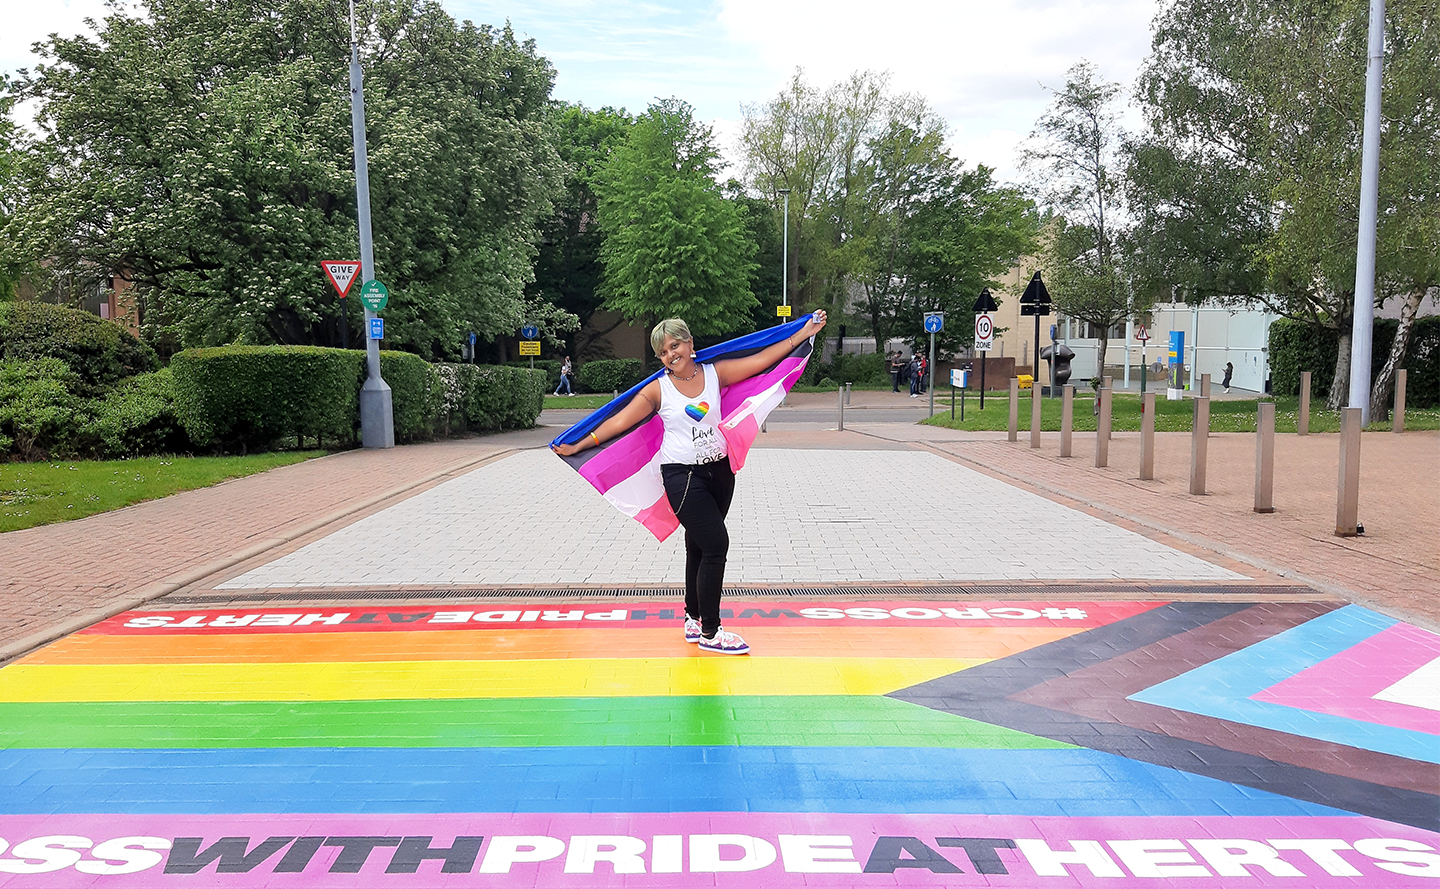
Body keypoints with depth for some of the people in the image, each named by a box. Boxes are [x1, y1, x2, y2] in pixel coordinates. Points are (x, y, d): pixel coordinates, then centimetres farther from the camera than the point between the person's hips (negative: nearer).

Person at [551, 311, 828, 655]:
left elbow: (762, 359, 0)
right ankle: (709, 633, -2)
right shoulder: (658, 390, -3)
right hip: (682, 476, -4)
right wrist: (577, 447, -2)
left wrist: (804, 333, -3)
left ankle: (693, 620, 28)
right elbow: (619, 422, -1)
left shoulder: (715, 373, 3)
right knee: (716, 543, -12)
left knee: (699, 548, 14)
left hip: (719, 471, 4)